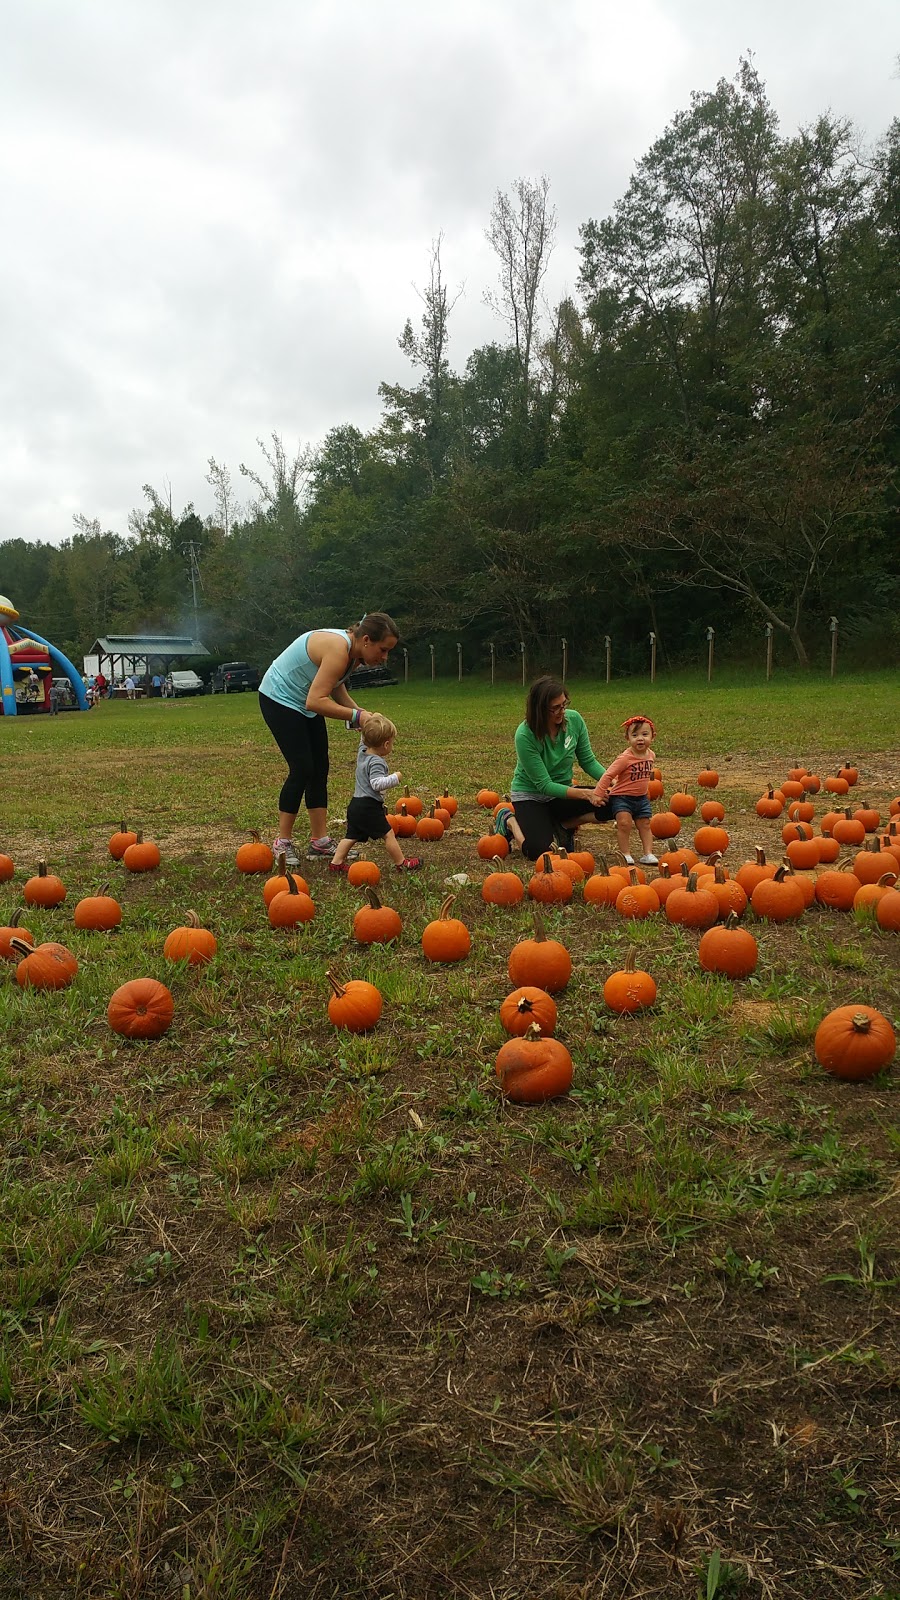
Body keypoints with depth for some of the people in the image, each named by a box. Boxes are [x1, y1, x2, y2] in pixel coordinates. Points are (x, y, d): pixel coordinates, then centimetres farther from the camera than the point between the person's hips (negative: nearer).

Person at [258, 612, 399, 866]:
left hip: (305, 701, 10)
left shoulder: (354, 652, -3)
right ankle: (283, 843, 0)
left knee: (319, 770, 6)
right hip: (280, 699, -10)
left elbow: (336, 688, 4)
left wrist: (360, 712, -11)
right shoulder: (338, 650, -31)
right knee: (302, 770, -11)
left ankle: (319, 841, 10)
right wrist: (356, 716, -35)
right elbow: (315, 701, -38)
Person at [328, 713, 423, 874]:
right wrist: (395, 778, -18)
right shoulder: (377, 762, -18)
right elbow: (377, 783, -27)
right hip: (369, 807, -9)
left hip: (355, 805, 9)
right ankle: (401, 864, 9)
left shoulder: (362, 752, 8)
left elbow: (364, 741, 30)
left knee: (351, 836, 14)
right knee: (388, 834, 2)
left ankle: (336, 862, 12)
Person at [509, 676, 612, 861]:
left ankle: (563, 825, 1)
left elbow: (588, 761, -2)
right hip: (530, 795, -4)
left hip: (563, 791, 5)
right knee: (539, 851, -26)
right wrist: (582, 793, -35)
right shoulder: (525, 735, -26)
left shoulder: (574, 720, -12)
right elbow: (544, 785, -25)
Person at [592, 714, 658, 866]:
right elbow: (608, 775, -20)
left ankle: (648, 854, 12)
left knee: (645, 825, 7)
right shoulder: (625, 758, -22)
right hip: (621, 797, -6)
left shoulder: (651, 755, 0)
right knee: (624, 823, -17)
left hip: (641, 798, 6)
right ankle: (625, 855, -8)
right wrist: (598, 794, -20)